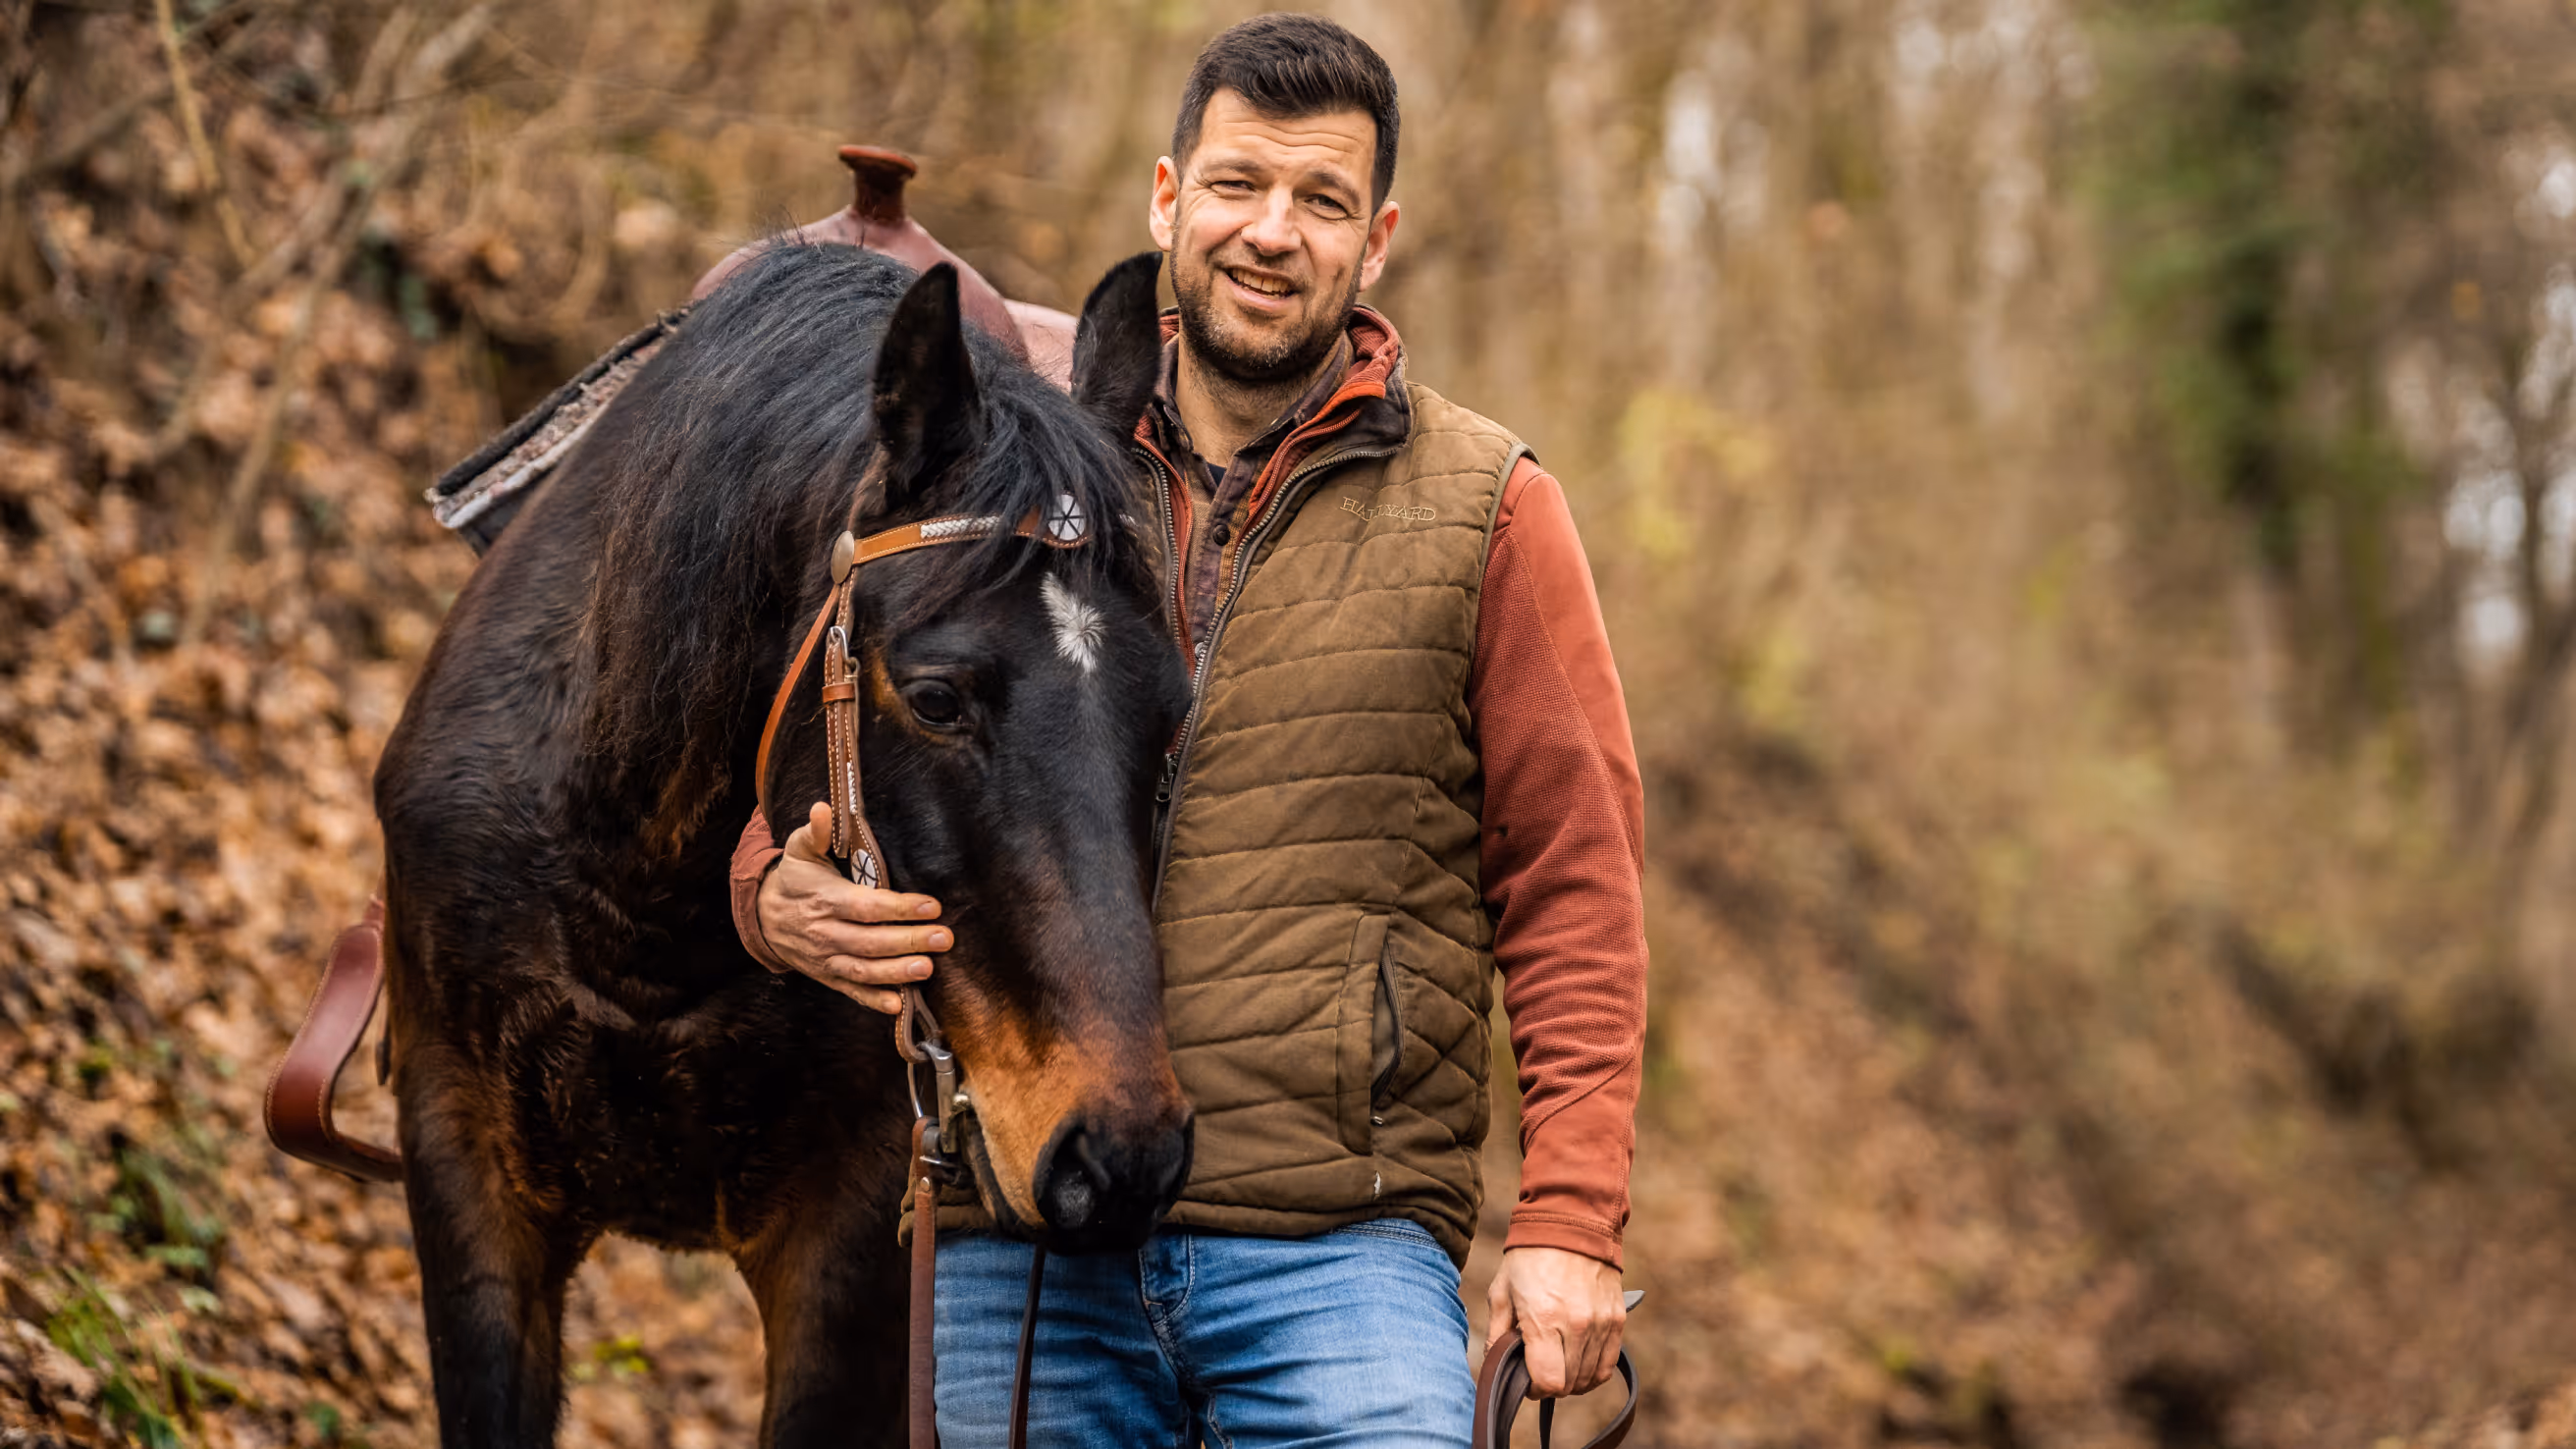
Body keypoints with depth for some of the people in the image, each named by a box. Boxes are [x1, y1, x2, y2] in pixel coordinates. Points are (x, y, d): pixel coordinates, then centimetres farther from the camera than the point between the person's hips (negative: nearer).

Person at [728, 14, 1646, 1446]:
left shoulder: (1487, 511, 5)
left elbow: (1573, 885, 2)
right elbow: (815, 786, 16)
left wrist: (1571, 1221, -7)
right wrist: (785, 898, -9)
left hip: (1340, 1253, -2)